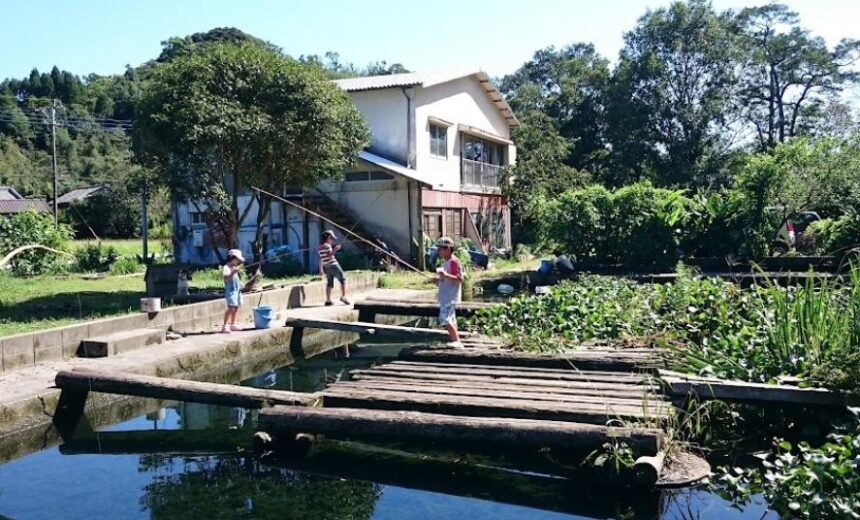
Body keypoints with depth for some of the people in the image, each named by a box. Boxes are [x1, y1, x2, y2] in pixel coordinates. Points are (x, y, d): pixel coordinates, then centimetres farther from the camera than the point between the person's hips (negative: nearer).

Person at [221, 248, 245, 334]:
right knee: (231, 307, -17)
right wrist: (233, 272, -36)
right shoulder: (226, 268, -8)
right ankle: (225, 326, -17)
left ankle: (233, 324, 20)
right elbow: (226, 278, -24)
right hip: (230, 290, -9)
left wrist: (240, 284, 15)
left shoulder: (235, 268, 19)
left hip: (237, 290, 9)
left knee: (236, 307, 10)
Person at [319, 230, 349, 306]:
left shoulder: (320, 247, 14)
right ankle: (343, 296, -4)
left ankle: (328, 300, 8)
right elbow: (329, 256, -22)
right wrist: (335, 249, -17)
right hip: (333, 265, -8)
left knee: (329, 283, 11)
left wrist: (321, 270, 19)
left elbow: (320, 259, 16)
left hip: (326, 267, 8)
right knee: (343, 279, 1)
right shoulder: (327, 246, -11)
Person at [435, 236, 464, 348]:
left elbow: (460, 279, -22)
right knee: (451, 319, 13)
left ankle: (456, 341, -14)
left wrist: (445, 275, -32)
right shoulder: (445, 262, 15)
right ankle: (456, 341, 19)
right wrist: (439, 280, 14)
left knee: (445, 318, -17)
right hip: (445, 296, 11)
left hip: (450, 296, -11)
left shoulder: (454, 261, -16)